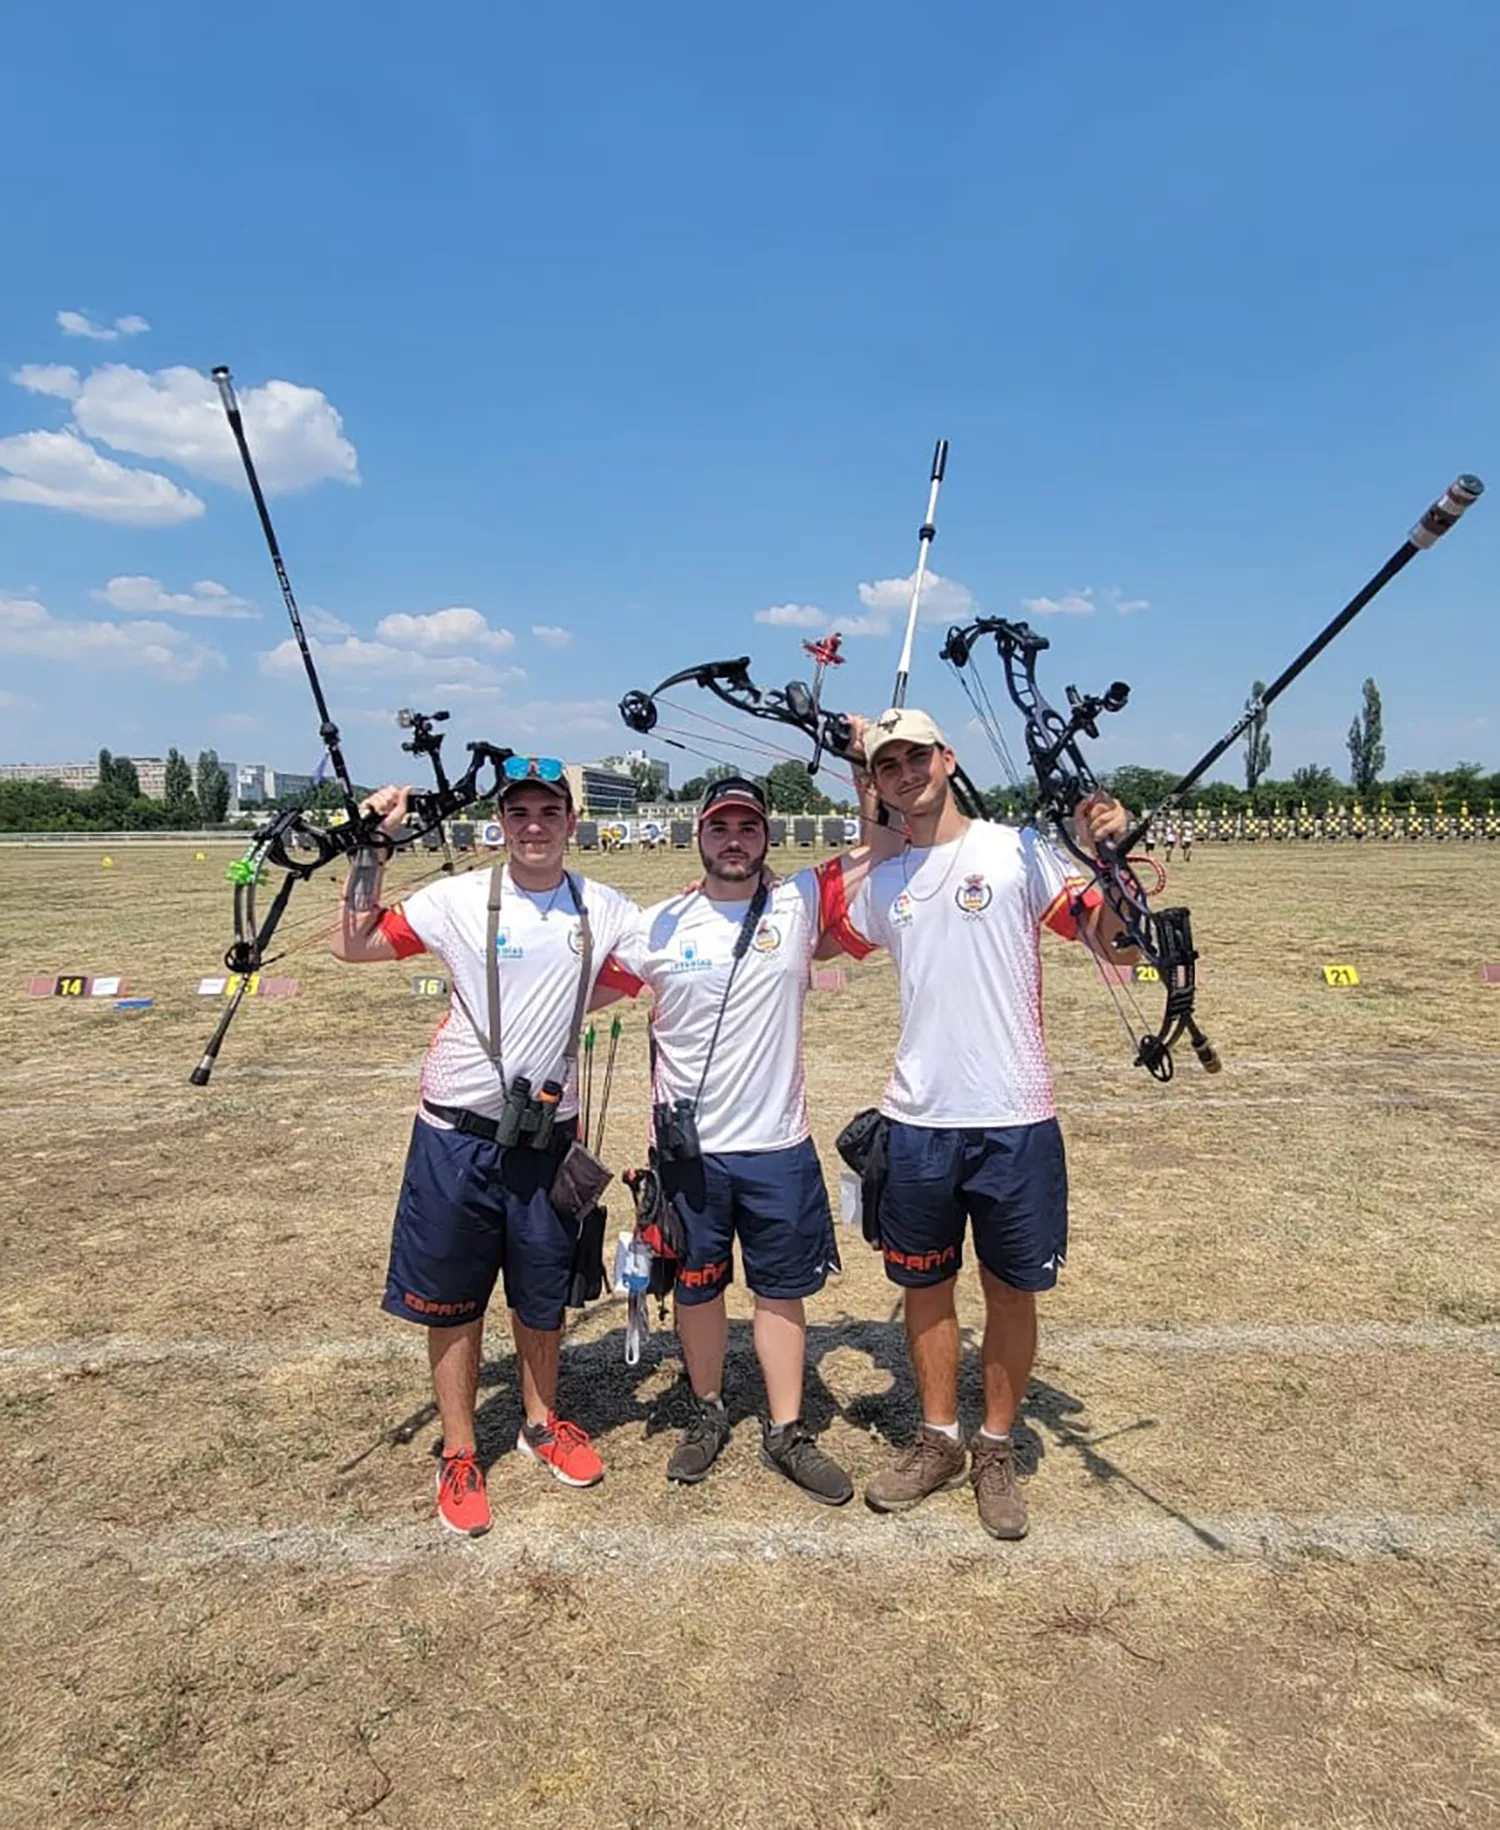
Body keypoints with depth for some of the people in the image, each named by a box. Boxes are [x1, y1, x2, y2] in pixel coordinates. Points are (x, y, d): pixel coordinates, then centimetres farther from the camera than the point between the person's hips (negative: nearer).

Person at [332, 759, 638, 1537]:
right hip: (459, 1133, -2)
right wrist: (372, 848, -9)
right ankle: (458, 1455, 29)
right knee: (452, 1301, 10)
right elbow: (353, 944, -3)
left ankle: (542, 1423, 41)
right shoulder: (459, 900, -7)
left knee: (543, 1295, 17)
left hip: (548, 1135, 2)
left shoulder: (605, 910, 0)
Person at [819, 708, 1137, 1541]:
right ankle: (938, 1440, 35)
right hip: (917, 1121, 4)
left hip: (1013, 1120, -3)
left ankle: (996, 1449, 31)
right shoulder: (881, 883, 9)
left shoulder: (1017, 850, -5)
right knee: (925, 1285, 15)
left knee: (1012, 1289, 11)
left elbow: (1116, 947, -9)